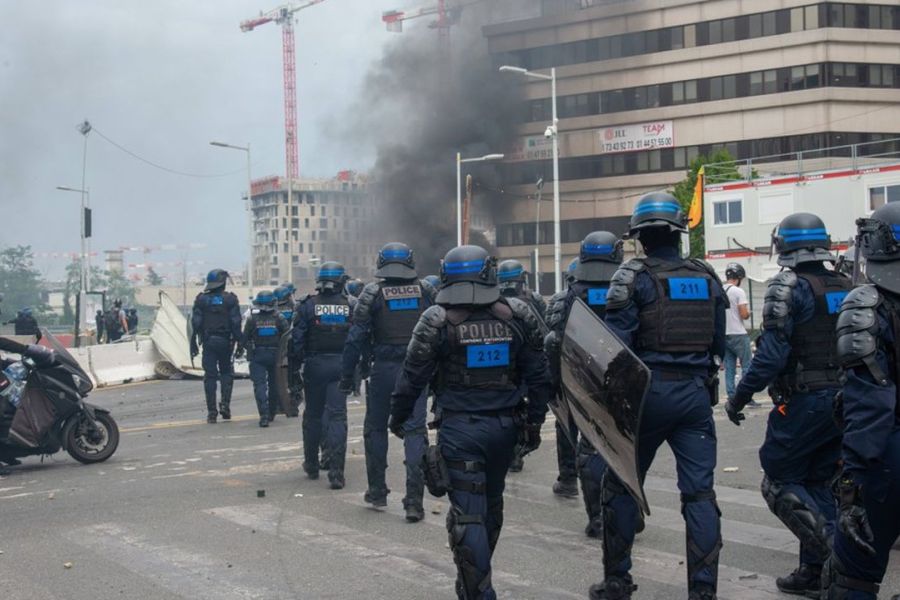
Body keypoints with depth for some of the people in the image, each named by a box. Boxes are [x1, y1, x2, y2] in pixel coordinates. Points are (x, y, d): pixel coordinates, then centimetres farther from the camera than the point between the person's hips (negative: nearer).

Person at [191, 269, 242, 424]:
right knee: (226, 372, 15)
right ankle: (225, 404, 0)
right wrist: (239, 342, 0)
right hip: (225, 341, -1)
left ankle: (211, 411, 0)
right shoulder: (230, 299, -1)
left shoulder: (201, 299, 2)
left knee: (210, 376, 2)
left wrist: (193, 344, 5)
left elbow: (195, 323, 1)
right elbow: (236, 323, -5)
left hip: (208, 342, 1)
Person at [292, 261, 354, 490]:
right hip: (341, 366, 0)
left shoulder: (307, 305, -4)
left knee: (313, 415, 15)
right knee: (337, 416, -1)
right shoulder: (352, 306, -1)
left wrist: (295, 367, 5)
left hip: (315, 366, 0)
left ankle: (311, 465, 25)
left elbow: (296, 340, -5)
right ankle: (336, 471, -11)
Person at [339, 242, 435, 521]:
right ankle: (414, 500, -6)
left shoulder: (373, 294, -3)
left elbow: (357, 338, -5)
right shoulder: (425, 291, 3)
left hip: (384, 369, -1)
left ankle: (377, 490, 23)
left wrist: (347, 375, 0)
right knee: (415, 430, 1)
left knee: (376, 428, 16)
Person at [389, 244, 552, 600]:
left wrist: (398, 418, 10)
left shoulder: (438, 321, -9)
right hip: (505, 426, 4)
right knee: (492, 504, 22)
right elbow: (539, 375, 3)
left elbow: (413, 378, -5)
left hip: (459, 429, -4)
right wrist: (534, 422, 14)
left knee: (467, 514, -1)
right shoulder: (517, 315, 0)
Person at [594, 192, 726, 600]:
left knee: (621, 485, 10)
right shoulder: (706, 277, 8)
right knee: (699, 492, 4)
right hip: (696, 393, 4)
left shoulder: (635, 277, -7)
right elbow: (720, 343, 12)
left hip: (648, 391, -3)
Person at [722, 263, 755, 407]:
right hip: (738, 335, -6)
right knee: (746, 367, 1)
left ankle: (731, 397, 9)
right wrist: (748, 313, 5)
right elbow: (744, 315, -16)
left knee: (729, 369, 9)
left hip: (723, 335, 6)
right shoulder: (738, 292, -12)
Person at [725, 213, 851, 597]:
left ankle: (833, 548, -14)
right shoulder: (846, 288, 9)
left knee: (780, 483, 3)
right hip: (842, 402, 7)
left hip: (802, 403, -7)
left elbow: (771, 355, -18)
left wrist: (738, 399, -11)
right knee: (818, 484, 15)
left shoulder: (790, 288, -13)